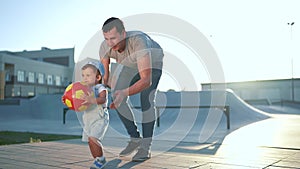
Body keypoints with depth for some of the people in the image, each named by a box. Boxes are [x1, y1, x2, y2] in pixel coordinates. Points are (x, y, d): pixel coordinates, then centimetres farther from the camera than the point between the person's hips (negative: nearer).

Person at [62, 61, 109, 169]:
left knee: (92, 138, -21)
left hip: (99, 119, -7)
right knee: (90, 141, 9)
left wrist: (92, 100, -45)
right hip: (87, 119, 8)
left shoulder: (101, 88, -9)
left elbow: (103, 99, -28)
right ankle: (98, 160, 25)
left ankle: (100, 159, -3)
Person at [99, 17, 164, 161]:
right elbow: (104, 77, -14)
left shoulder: (139, 42, -46)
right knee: (117, 96, -12)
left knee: (146, 101, -20)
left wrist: (125, 93, -65)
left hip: (153, 62, -4)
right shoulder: (105, 47, -29)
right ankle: (135, 138, 2)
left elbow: (146, 80, -51)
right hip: (130, 65, 5)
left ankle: (146, 147, -7)